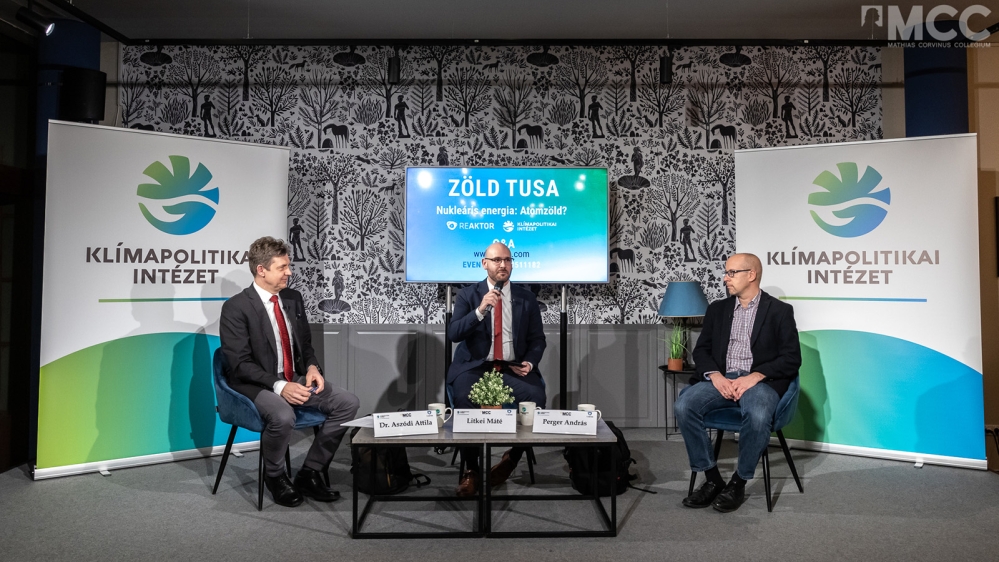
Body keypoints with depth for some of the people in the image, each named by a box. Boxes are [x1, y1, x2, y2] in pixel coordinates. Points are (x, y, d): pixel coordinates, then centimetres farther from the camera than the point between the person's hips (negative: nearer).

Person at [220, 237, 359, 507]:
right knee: (283, 416, -37)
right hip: (256, 385, -6)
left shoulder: (293, 298, 8)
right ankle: (275, 476, -3)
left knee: (348, 402, -12)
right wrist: (279, 385, -27)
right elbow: (241, 364, -16)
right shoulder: (236, 308, -11)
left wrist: (312, 368, -7)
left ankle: (309, 474, 0)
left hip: (297, 379, 6)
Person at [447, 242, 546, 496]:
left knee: (537, 397, -28)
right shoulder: (467, 295, 3)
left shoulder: (527, 298, 8)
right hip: (475, 366, -1)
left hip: (513, 368, 2)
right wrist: (480, 310, -23)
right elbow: (454, 334, -9)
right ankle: (470, 468, -11)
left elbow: (537, 339, 11)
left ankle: (513, 457, -3)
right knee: (464, 398, -33)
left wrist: (529, 363, -9)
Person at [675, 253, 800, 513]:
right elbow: (701, 350, 12)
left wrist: (755, 377, -16)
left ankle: (738, 483, -13)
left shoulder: (780, 311, 5)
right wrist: (715, 376, -10)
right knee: (684, 405, -25)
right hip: (722, 378, 4)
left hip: (762, 381, -3)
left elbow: (792, 358, -2)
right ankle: (712, 479, -12)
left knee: (758, 415, -37)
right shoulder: (718, 309, 16)